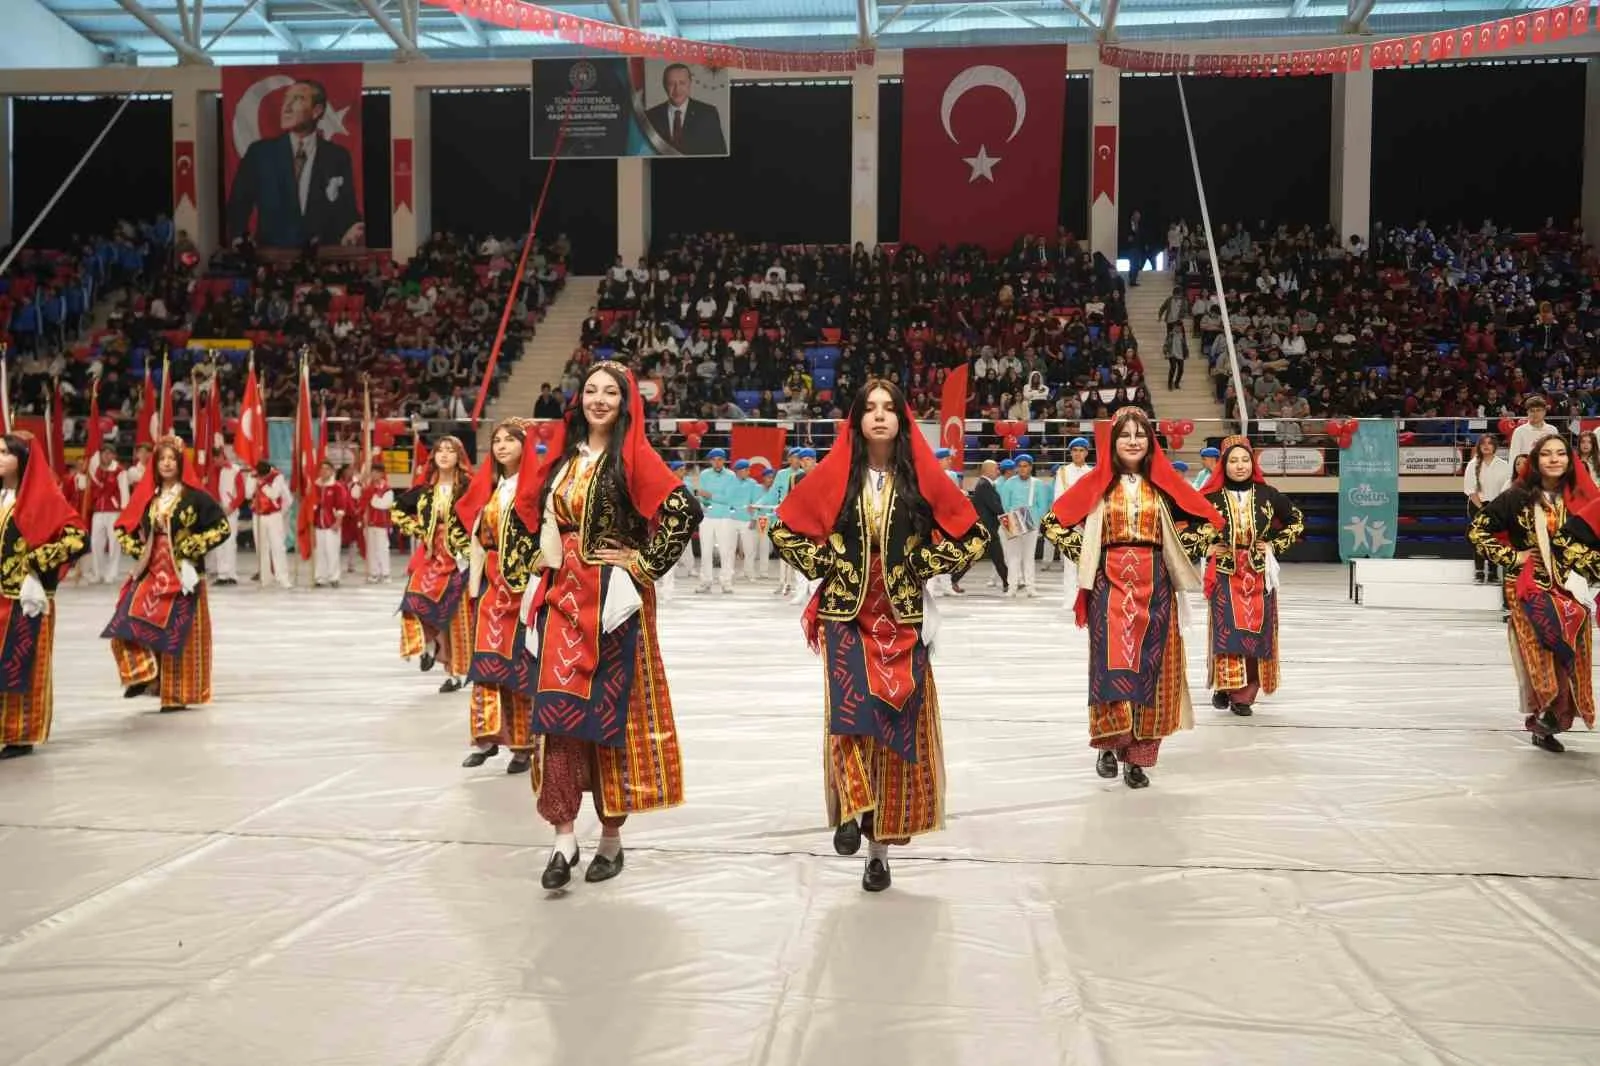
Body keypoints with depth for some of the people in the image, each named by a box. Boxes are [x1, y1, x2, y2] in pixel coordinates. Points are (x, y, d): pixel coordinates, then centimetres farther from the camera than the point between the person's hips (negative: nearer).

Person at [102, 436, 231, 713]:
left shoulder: (194, 495, -5)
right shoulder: (147, 495, 9)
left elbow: (222, 527, -8)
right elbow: (124, 527, 20)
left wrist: (191, 548, -12)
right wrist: (139, 551, 5)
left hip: (182, 573, -5)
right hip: (151, 571, 5)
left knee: (178, 633, 0)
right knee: (127, 623, -11)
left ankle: (177, 694, 9)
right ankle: (144, 673, 0)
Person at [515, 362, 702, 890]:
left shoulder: (634, 456, -6)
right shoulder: (563, 454, 11)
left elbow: (686, 509, -16)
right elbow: (536, 510, 26)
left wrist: (646, 563, -12)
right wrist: (546, 552, 11)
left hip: (612, 599, -5)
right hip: (562, 595, 5)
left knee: (610, 712, 2)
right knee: (557, 710, -2)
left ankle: (611, 839, 15)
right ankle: (564, 837, 3)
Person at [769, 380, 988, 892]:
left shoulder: (922, 476, 0)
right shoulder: (835, 473, 0)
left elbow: (972, 533, 8)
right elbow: (786, 528, 9)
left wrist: (926, 566, -1)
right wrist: (823, 566, -2)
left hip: (902, 619, 0)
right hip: (846, 614, 0)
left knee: (897, 724, 1)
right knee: (852, 709, -23)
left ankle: (881, 842, 12)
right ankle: (854, 807, -6)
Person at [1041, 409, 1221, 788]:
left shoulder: (1163, 484, 5)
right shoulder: (1097, 484, 1)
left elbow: (1207, 517, 13)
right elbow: (1054, 522, 5)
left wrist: (1179, 554, 6)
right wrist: (1084, 556, 0)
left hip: (1154, 585, 2)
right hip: (1110, 584, -2)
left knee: (1149, 668, 2)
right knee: (1112, 664, -9)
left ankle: (1137, 754, 11)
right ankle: (1108, 743, 6)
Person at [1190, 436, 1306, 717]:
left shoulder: (1267, 495, 1)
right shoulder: (1211, 497, -4)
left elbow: (1298, 521, 14)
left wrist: (1276, 545, 5)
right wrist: (1206, 546, -2)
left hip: (1259, 575, 2)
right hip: (1225, 575, -2)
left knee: (1254, 633, 1)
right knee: (1227, 631, -9)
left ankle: (1244, 695, 8)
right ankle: (1225, 685, 7)